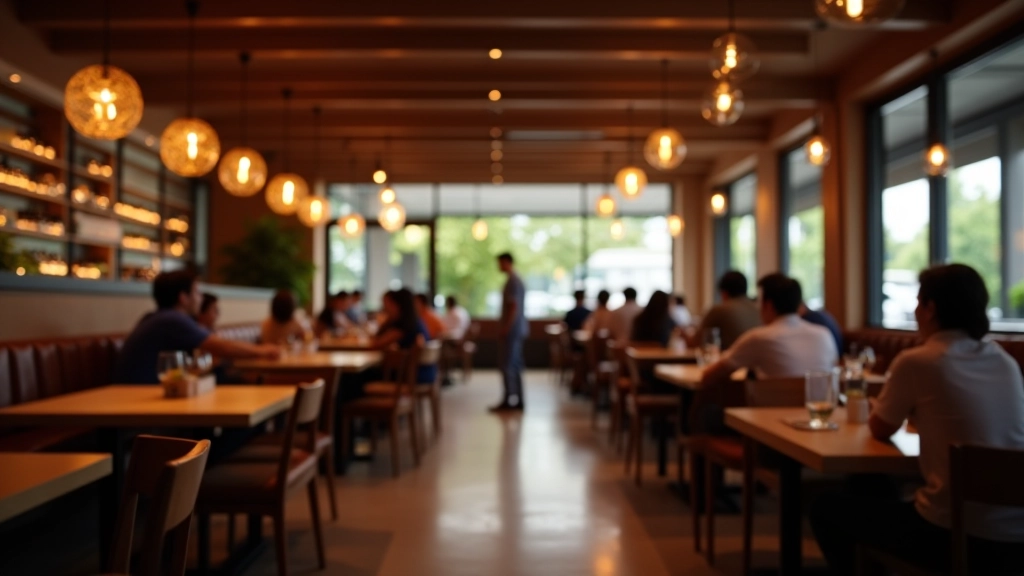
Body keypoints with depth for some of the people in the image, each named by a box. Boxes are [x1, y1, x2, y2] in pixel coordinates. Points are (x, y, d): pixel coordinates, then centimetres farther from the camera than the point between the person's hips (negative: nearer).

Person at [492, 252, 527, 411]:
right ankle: (518, 400, 14)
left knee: (507, 365, -6)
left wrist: (505, 327, -21)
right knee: (514, 365, 11)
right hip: (516, 329, 10)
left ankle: (508, 400, -3)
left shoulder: (513, 282, -14)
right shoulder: (516, 281, 16)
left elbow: (514, 307, -21)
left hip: (512, 330, -10)